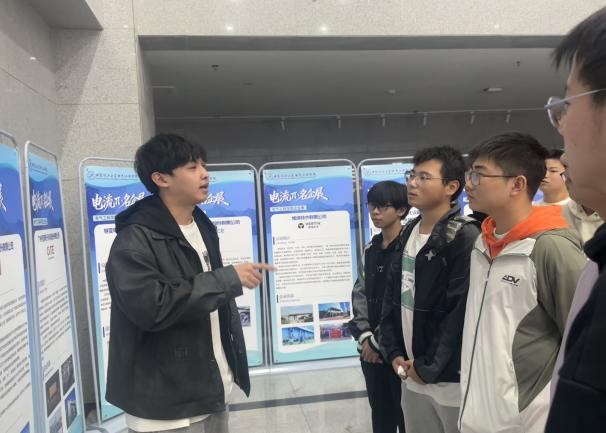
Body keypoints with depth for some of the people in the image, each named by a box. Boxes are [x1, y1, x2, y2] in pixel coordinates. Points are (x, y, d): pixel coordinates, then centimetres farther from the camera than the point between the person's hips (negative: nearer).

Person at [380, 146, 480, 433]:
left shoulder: (465, 236, -15)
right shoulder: (408, 233, 8)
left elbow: (462, 313, -19)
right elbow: (392, 295, 10)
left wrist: (429, 367, -14)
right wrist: (394, 352, 2)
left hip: (451, 377, -7)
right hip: (411, 374, 7)